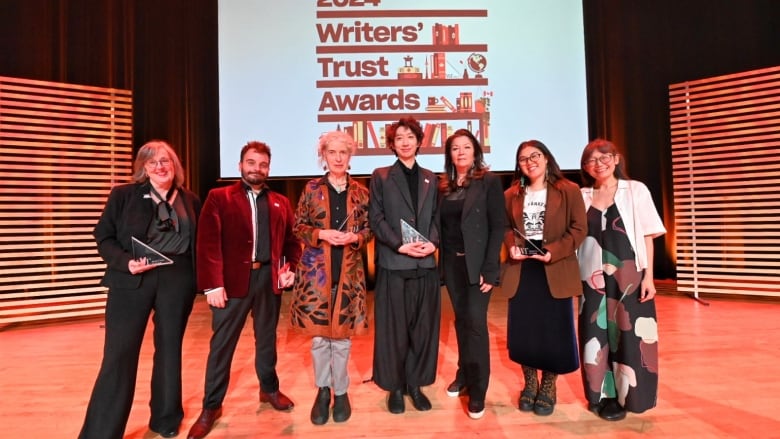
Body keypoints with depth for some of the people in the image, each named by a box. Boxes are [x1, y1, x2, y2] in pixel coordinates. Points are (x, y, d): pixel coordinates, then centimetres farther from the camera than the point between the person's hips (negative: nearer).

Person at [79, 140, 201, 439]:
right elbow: (104, 237, 0)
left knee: (170, 348, 12)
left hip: (177, 281, 3)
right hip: (132, 280, -2)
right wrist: (125, 262, -17)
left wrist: (198, 279, 3)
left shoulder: (191, 201, 9)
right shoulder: (123, 195, 2)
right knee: (119, 353, -2)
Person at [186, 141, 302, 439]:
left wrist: (290, 267, -5)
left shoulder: (280, 203, 12)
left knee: (267, 339, 17)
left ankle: (269, 389, 37)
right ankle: (211, 406, 22)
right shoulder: (219, 197, 1)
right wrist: (213, 284, -17)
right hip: (232, 280, -3)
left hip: (269, 278, 3)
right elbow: (208, 243, -8)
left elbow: (291, 240, 13)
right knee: (221, 344, 6)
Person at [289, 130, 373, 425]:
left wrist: (354, 238, -13)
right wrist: (322, 234, -14)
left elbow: (369, 229, 7)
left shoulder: (360, 192, 5)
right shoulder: (312, 189, 3)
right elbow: (298, 226, 3)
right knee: (319, 334, 5)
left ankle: (341, 391, 27)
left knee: (342, 334, 8)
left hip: (348, 271, 1)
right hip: (316, 269, 0)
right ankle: (323, 390, 26)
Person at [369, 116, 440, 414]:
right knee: (394, 326, 5)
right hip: (393, 263, -3)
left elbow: (436, 217, 11)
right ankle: (395, 386, 20)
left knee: (423, 325, 9)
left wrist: (433, 242, -8)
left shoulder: (430, 178, 14)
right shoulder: (381, 176, 4)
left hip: (425, 263, 3)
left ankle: (415, 383, 24)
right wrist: (399, 245, -15)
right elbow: (376, 219, -3)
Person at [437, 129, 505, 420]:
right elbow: (441, 226, 8)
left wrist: (489, 269, -15)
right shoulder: (444, 185, 8)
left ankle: (477, 389, 9)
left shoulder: (489, 181, -5)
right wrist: (441, 262, 0)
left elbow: (497, 227, -9)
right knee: (461, 320, 14)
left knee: (475, 322, -4)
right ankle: (464, 374, 30)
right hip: (451, 263, 4)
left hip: (476, 262, -4)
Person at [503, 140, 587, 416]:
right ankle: (530, 384, 28)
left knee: (554, 330, 5)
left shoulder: (568, 191, 0)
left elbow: (578, 229, -5)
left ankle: (548, 388, 26)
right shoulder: (511, 194, 10)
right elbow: (506, 227, 11)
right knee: (522, 330, 6)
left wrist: (553, 252, -17)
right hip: (521, 270, 3)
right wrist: (512, 246, -9)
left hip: (555, 270, -2)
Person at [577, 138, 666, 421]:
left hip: (629, 275, -2)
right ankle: (601, 394, 22)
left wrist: (648, 276, -7)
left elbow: (646, 236, -1)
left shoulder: (635, 190, 1)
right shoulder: (582, 196, 6)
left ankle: (624, 395, 18)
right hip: (594, 278, 2)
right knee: (596, 335, 7)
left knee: (629, 335, 3)